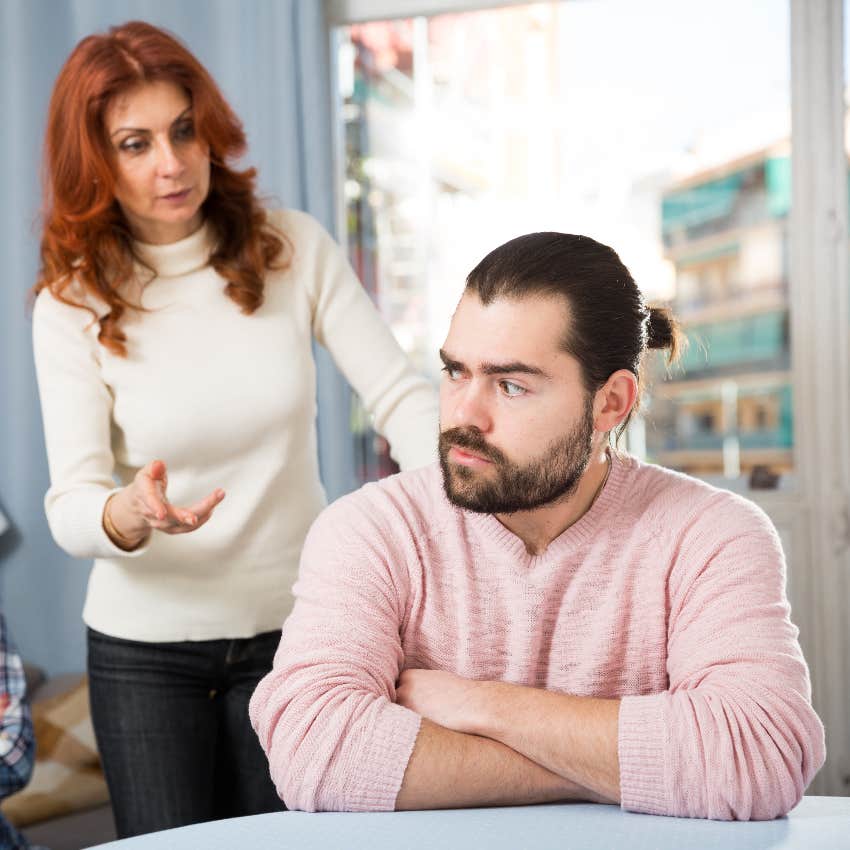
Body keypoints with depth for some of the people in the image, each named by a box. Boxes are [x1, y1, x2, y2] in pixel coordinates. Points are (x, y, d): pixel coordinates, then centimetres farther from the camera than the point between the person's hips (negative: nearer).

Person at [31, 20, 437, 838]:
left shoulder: (294, 248, -6)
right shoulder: (72, 304, -8)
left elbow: (401, 397, -10)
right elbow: (70, 506, -13)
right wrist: (132, 515, -36)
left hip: (293, 625, 1)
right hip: (144, 647, 0)